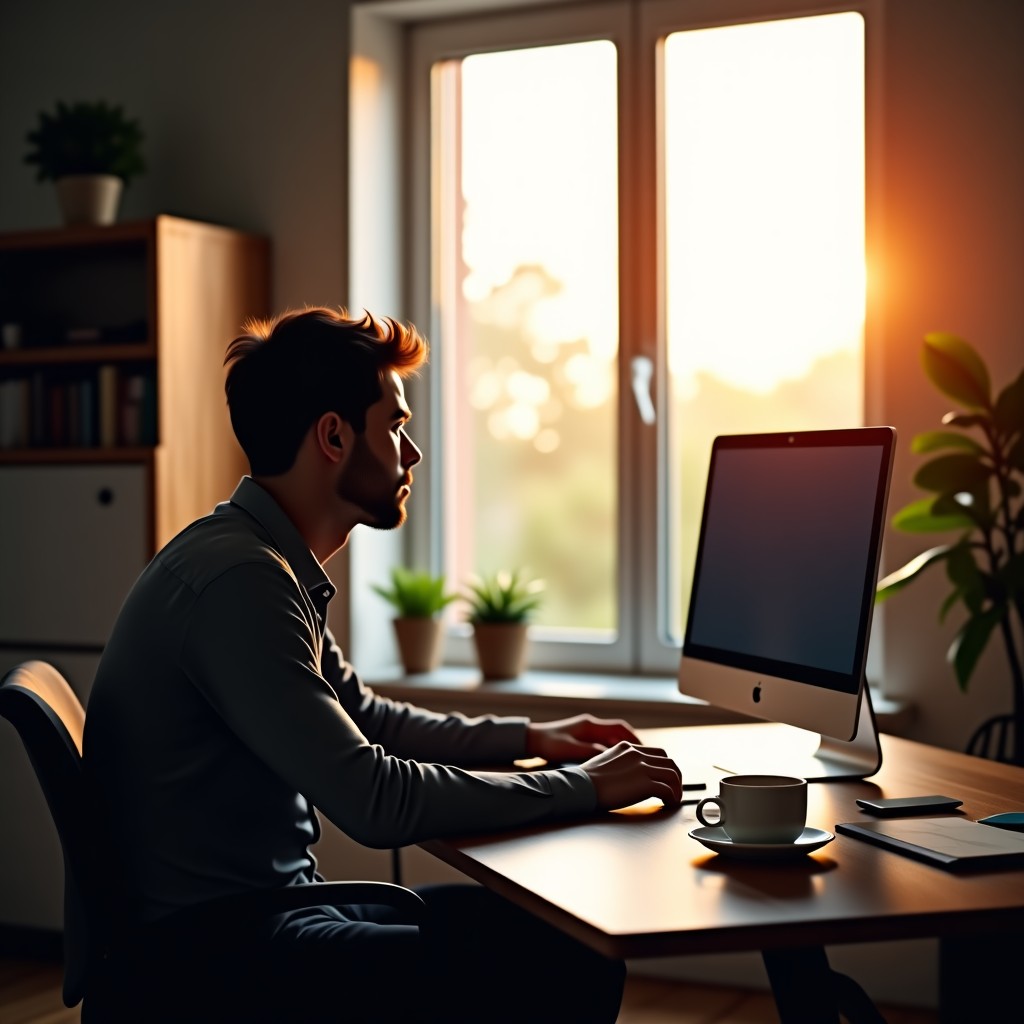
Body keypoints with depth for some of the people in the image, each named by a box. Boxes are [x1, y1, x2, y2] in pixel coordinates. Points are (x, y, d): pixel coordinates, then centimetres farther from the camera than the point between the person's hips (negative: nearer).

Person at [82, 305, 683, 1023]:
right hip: (209, 961, -10)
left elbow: (362, 717, 25)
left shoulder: (276, 567, 11)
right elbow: (373, 799, -25)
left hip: (259, 917, 10)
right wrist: (581, 789, -16)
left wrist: (525, 737, 17)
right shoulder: (238, 580, -22)